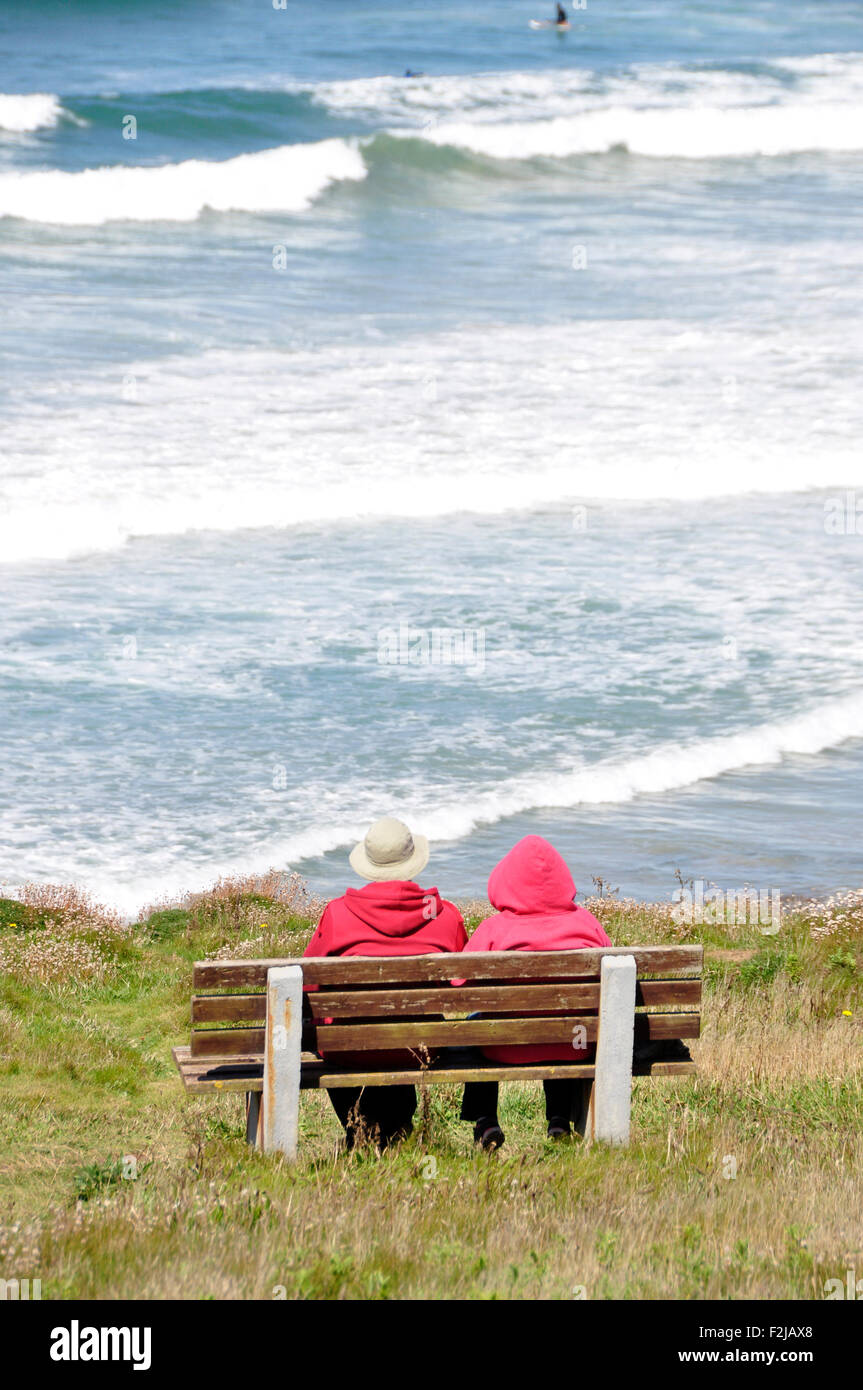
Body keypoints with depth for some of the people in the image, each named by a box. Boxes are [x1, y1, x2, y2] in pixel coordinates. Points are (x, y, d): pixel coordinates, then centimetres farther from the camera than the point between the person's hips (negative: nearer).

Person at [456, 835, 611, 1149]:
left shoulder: (494, 929, -11)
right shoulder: (585, 922, -4)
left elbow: (458, 982, -11)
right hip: (574, 1049, 2)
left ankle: (484, 1121, 29)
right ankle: (560, 1120, 41)